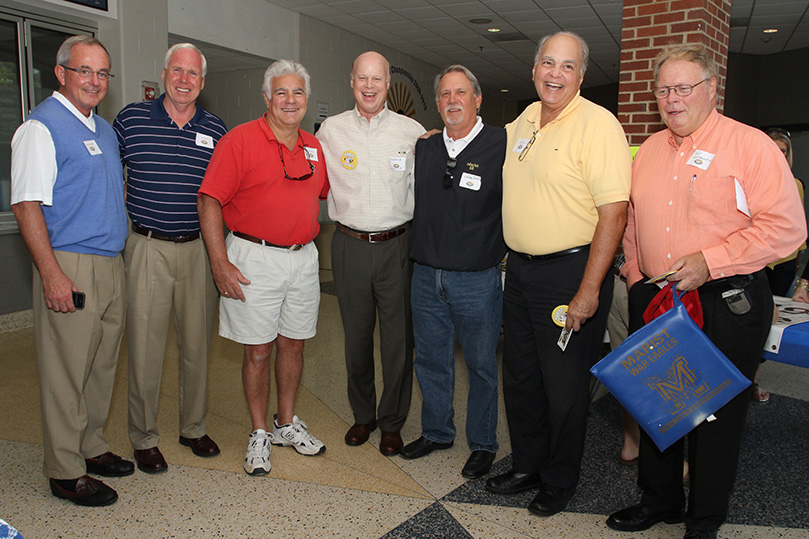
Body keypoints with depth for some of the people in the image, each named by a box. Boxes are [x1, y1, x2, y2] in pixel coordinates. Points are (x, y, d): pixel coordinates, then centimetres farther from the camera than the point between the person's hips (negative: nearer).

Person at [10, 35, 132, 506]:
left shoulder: (104, 128, 17)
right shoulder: (40, 127, -8)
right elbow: (26, 205, -15)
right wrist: (51, 273, -21)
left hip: (112, 267, 8)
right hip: (70, 267, -8)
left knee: (103, 366, 15)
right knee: (67, 372, 0)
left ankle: (91, 447, 30)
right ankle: (66, 471, 12)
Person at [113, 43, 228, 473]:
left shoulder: (215, 130, 7)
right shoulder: (131, 119, 2)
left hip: (199, 248, 2)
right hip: (147, 248, -2)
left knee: (197, 344, 10)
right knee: (145, 346, 2)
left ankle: (193, 427, 28)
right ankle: (144, 438, 19)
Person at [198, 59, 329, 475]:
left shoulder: (314, 147, 10)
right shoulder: (239, 141, -7)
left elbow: (328, 192, 25)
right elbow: (209, 202, -10)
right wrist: (220, 263, -15)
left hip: (303, 258, 5)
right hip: (254, 260, -5)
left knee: (293, 344, 14)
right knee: (258, 351, 4)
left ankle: (287, 424, 31)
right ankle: (259, 434, 22)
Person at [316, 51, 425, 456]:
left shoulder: (412, 131, 3)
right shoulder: (331, 130, 6)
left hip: (397, 245, -1)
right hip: (349, 244, 2)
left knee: (398, 338, 4)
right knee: (356, 335, 11)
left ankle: (391, 422, 22)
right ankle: (362, 415, 30)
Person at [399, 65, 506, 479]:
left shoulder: (501, 146, -7)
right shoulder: (424, 149, 9)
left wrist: (505, 255, -7)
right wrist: (422, 251, 13)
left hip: (478, 279, -4)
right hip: (426, 276, 5)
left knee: (481, 365, 9)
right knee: (430, 360, 16)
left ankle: (483, 444, 27)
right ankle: (436, 432, 35)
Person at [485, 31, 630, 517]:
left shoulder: (598, 124, -13)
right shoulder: (521, 123, 10)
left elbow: (614, 213, -19)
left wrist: (588, 289, -22)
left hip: (570, 271, -7)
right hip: (520, 268, 7)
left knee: (564, 386, 5)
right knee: (519, 376, 16)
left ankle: (560, 482, 26)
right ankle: (527, 465, 35)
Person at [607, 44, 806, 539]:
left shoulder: (750, 146, -7)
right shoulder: (649, 151, 11)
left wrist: (709, 261, -20)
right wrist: (637, 279, 8)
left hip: (726, 306, -5)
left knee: (717, 413, 7)